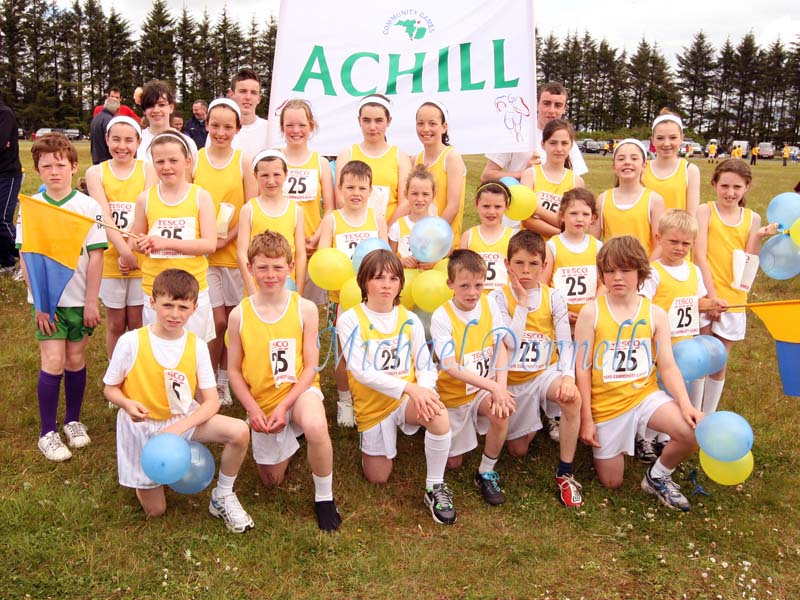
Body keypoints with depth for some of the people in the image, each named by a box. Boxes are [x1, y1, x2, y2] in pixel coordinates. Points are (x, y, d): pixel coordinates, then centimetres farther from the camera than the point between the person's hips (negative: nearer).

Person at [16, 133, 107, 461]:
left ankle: (73, 420, 28)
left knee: (75, 361, 10)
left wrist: (91, 301, -7)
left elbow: (96, 256, -5)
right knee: (53, 363, -3)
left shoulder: (89, 207, -5)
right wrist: (39, 302, -7)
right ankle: (47, 432, 10)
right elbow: (26, 258, -2)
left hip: (80, 298, 0)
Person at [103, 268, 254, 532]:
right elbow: (110, 389, -4)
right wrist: (127, 404, -27)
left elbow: (212, 401, -10)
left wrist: (179, 427, -25)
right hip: (142, 426, -1)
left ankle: (222, 497, -1)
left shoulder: (197, 346, -10)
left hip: (184, 419, 2)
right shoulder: (131, 342, -16)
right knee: (155, 510, 2)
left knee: (239, 431, -25)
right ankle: (145, 479, 37)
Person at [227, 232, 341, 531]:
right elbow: (234, 370, -2)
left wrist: (284, 406, -20)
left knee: (316, 428, -39)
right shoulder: (239, 315, -8)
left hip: (298, 390, -3)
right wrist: (253, 409, -13)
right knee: (271, 480, 15)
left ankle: (324, 497, -13)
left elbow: (311, 366, -11)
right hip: (260, 400, 3)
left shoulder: (305, 309, -12)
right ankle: (288, 437, 48)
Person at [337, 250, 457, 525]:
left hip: (409, 398, 1)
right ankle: (371, 443, 41)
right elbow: (361, 371, -21)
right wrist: (408, 388, -32)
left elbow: (426, 366, -2)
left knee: (439, 415, -33)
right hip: (372, 404, -1)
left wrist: (424, 389, -26)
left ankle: (435, 488, -14)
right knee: (378, 477, 8)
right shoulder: (350, 320, -11)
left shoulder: (410, 320, 1)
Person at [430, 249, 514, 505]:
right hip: (454, 393, -2)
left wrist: (501, 387, -28)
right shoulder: (442, 316, -20)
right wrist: (492, 386, -36)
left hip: (486, 389, 2)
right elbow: (450, 367, -28)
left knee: (501, 411, -33)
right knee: (453, 462, 8)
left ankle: (486, 473, -9)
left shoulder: (489, 305, -7)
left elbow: (500, 348, -12)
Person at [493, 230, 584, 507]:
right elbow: (511, 343, -22)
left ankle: (565, 474, -20)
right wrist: (522, 303, -21)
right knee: (518, 450, 9)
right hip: (514, 380, 0)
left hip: (546, 372, 0)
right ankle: (532, 422, 46)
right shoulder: (499, 298, -10)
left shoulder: (553, 297, -5)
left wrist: (568, 376, -29)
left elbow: (565, 343, -12)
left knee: (572, 397, -36)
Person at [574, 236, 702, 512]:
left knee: (695, 431, -24)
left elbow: (668, 367, -3)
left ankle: (658, 477, 5)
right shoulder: (591, 312, -9)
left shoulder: (655, 314, -2)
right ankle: (604, 442, 39)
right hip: (606, 404, -2)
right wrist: (586, 419, -8)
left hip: (645, 395, 2)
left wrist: (686, 404, -19)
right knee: (611, 482, 6)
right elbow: (582, 368, -7)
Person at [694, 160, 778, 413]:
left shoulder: (752, 218, 6)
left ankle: (709, 418, 25)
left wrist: (758, 238, -15)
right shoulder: (705, 211, -4)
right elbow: (700, 256, -9)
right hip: (705, 296, -3)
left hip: (734, 299, 3)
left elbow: (749, 264, 0)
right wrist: (711, 294, -14)